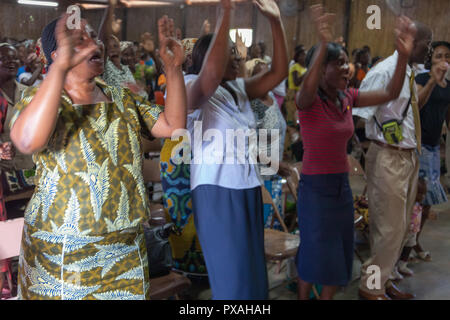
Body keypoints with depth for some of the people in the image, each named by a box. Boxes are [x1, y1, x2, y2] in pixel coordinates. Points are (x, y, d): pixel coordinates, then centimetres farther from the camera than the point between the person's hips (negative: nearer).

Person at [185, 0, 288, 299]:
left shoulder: (240, 88, 11)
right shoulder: (194, 88, -12)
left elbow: (279, 72, 5)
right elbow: (211, 73, -35)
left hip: (248, 188, 8)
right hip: (217, 191, -8)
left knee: (252, 269, 17)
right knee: (232, 274, 1)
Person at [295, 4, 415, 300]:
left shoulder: (348, 98, 3)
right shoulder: (308, 100, -16)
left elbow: (390, 94, 2)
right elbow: (308, 87, -40)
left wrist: (404, 55, -12)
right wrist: (323, 44, -54)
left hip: (342, 184, 6)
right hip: (315, 186, -6)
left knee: (339, 254, 15)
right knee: (315, 253, 6)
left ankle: (327, 299, 34)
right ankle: (303, 298, 29)